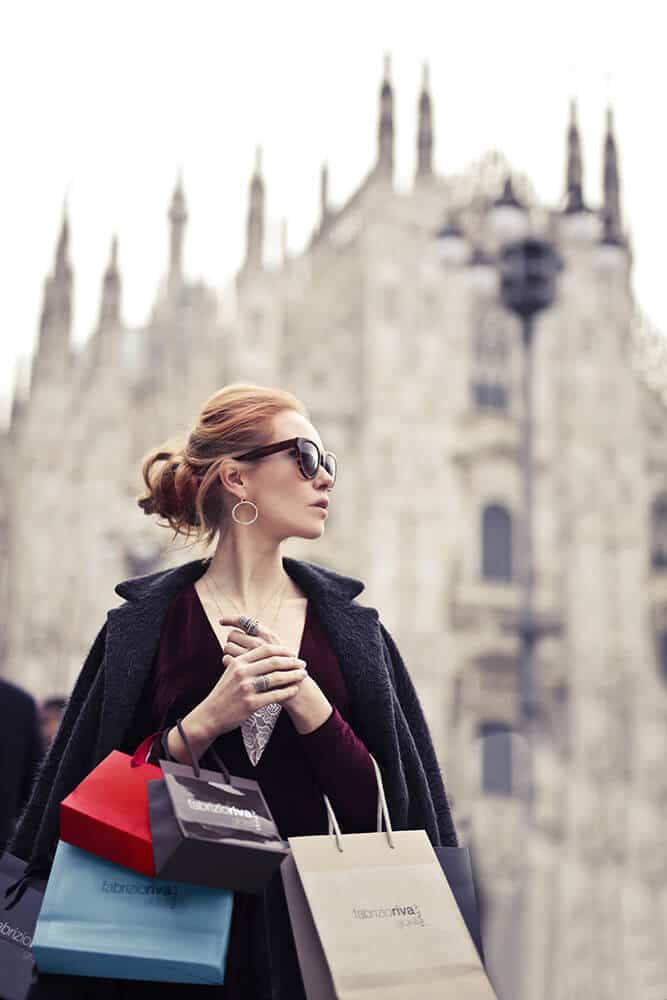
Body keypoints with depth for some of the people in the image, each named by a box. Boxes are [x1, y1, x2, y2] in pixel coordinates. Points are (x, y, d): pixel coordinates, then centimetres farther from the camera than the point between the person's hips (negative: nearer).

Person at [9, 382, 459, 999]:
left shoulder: (352, 629, 4)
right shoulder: (142, 628, -2)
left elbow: (377, 811, -2)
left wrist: (303, 697, -15)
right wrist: (203, 723, -19)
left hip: (315, 926, 2)